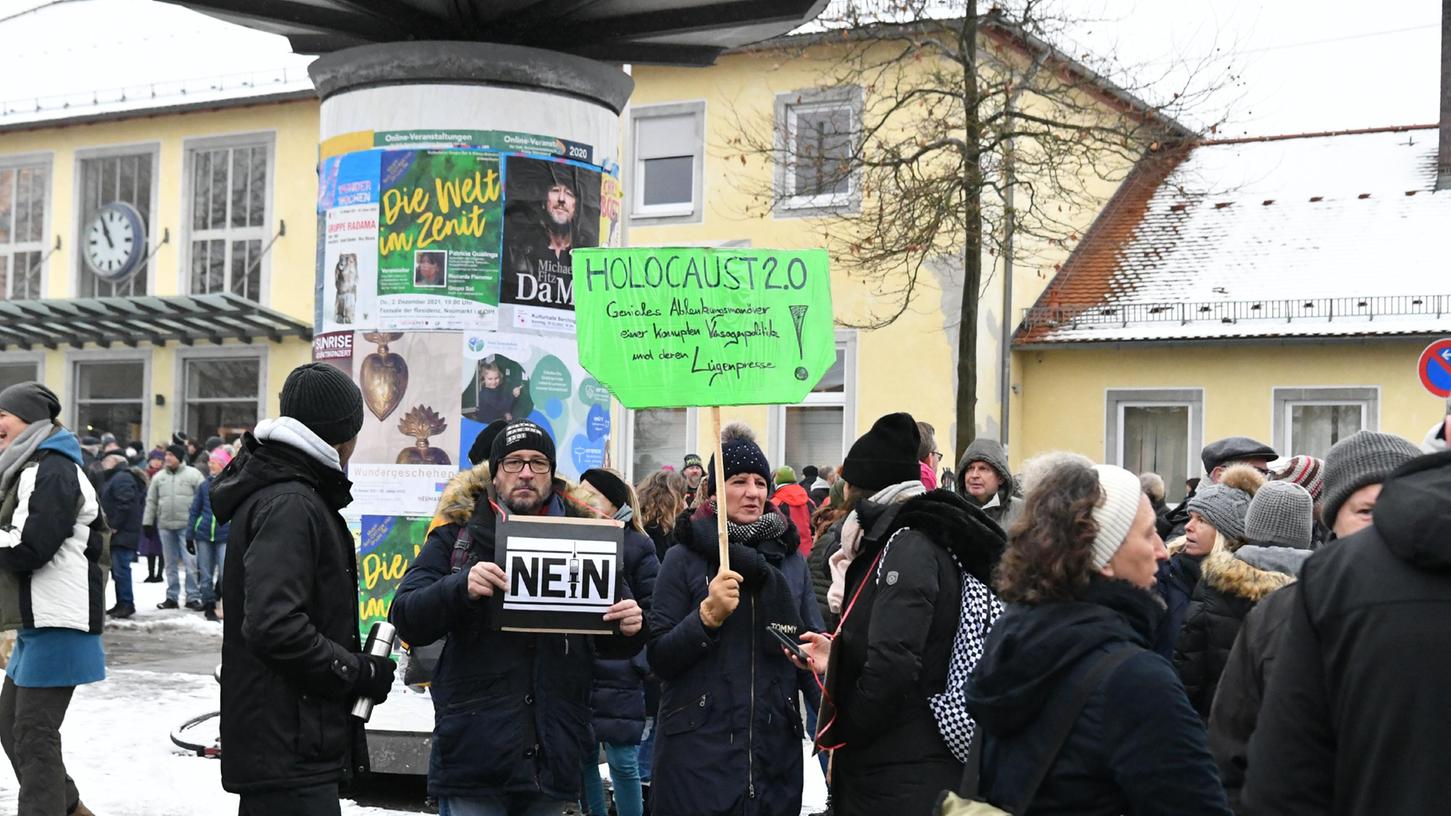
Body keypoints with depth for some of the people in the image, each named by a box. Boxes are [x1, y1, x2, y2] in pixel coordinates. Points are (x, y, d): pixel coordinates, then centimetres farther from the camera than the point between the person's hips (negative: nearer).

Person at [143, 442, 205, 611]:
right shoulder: (159, 476, 10)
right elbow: (151, 500, 15)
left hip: (187, 525, -4)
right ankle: (172, 597, 18)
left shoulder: (193, 474, -2)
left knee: (190, 562, -7)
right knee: (170, 563, 11)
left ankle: (193, 597, -1)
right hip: (165, 525, 4)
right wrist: (147, 522, 11)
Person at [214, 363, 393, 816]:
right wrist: (362, 673, -15)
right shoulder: (289, 506, -17)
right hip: (290, 749, -11)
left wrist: (356, 658, 11)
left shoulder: (291, 493, 16)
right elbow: (275, 626, -26)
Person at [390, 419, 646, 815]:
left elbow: (610, 645, 15)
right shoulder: (457, 534, 4)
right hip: (474, 753, -3)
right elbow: (406, 619, -5)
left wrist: (629, 628, -8)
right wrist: (460, 587, -23)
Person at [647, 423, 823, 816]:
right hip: (698, 752, -3)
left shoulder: (792, 559, 8)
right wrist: (708, 614, -19)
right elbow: (659, 659, -5)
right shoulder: (684, 558, -2)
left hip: (777, 752, 3)